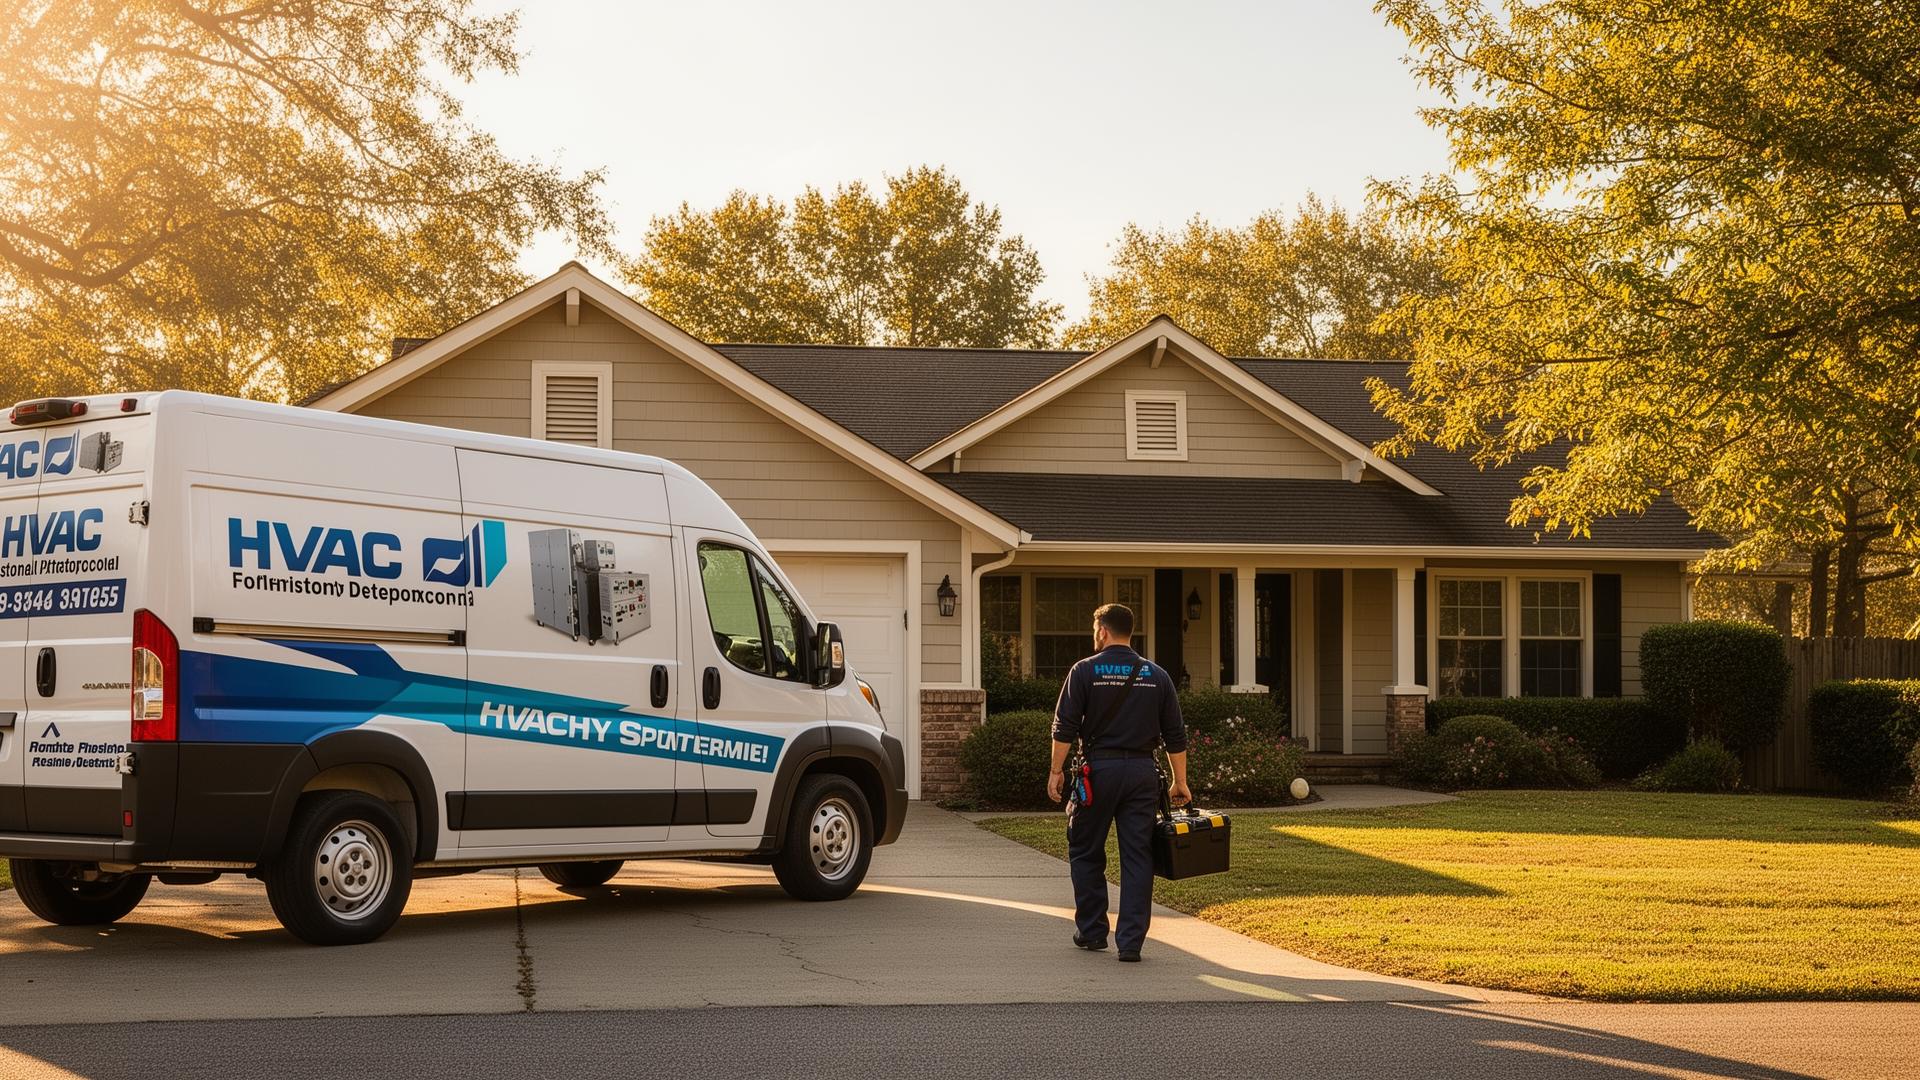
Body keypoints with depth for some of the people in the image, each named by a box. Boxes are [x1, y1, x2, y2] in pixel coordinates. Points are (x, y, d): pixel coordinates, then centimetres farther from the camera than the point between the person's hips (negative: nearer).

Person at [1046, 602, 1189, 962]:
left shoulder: (1085, 671, -2)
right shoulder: (1156, 675, 7)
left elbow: (1064, 727, -7)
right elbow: (1175, 735, 8)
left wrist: (1056, 771, 0)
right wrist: (1180, 782, 14)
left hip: (1098, 769, -2)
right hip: (1142, 771, 2)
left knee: (1086, 853, 13)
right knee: (1137, 858, 2)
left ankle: (1091, 930, 18)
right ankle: (1131, 942, -2)